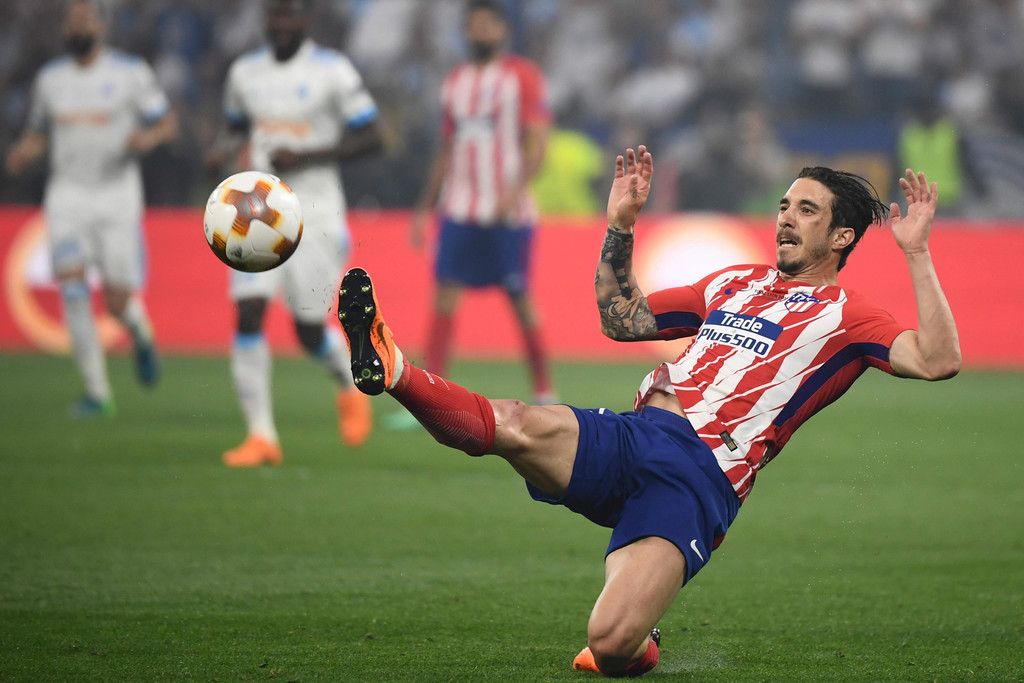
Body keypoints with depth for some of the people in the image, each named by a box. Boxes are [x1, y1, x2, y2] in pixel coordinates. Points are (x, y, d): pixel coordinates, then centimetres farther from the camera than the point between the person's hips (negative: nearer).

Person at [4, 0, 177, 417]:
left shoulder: (131, 73, -2)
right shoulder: (50, 78, 9)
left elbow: (168, 123, 2)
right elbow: (38, 134, 20)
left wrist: (149, 137, -20)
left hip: (117, 194, -2)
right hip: (68, 195, 2)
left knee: (118, 303, -4)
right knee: (72, 288, -16)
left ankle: (140, 334, 35)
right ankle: (96, 392, -10)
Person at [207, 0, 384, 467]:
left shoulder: (332, 71, -7)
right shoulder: (245, 72, 9)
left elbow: (372, 139, -7)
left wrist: (304, 157, -16)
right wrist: (223, 151, 1)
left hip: (313, 213, -4)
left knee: (310, 332, -1)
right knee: (248, 315, -11)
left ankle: (350, 385, 33)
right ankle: (261, 435, -6)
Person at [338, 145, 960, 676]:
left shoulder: (844, 315, 9)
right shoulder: (735, 283, 27)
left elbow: (939, 360, -8)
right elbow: (621, 319, 35)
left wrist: (917, 253, -9)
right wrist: (621, 227, 26)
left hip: (700, 481, -5)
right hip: (632, 437, 5)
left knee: (610, 645, -24)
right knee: (519, 425, -30)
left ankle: (638, 645, 9)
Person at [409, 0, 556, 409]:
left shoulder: (523, 77, -3)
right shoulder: (456, 81, 15)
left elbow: (537, 142, -10)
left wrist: (515, 190, -25)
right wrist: (424, 208, 17)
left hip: (507, 213, -5)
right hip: (459, 211, 5)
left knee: (520, 301, 1)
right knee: (444, 297, -5)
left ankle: (545, 394, 15)